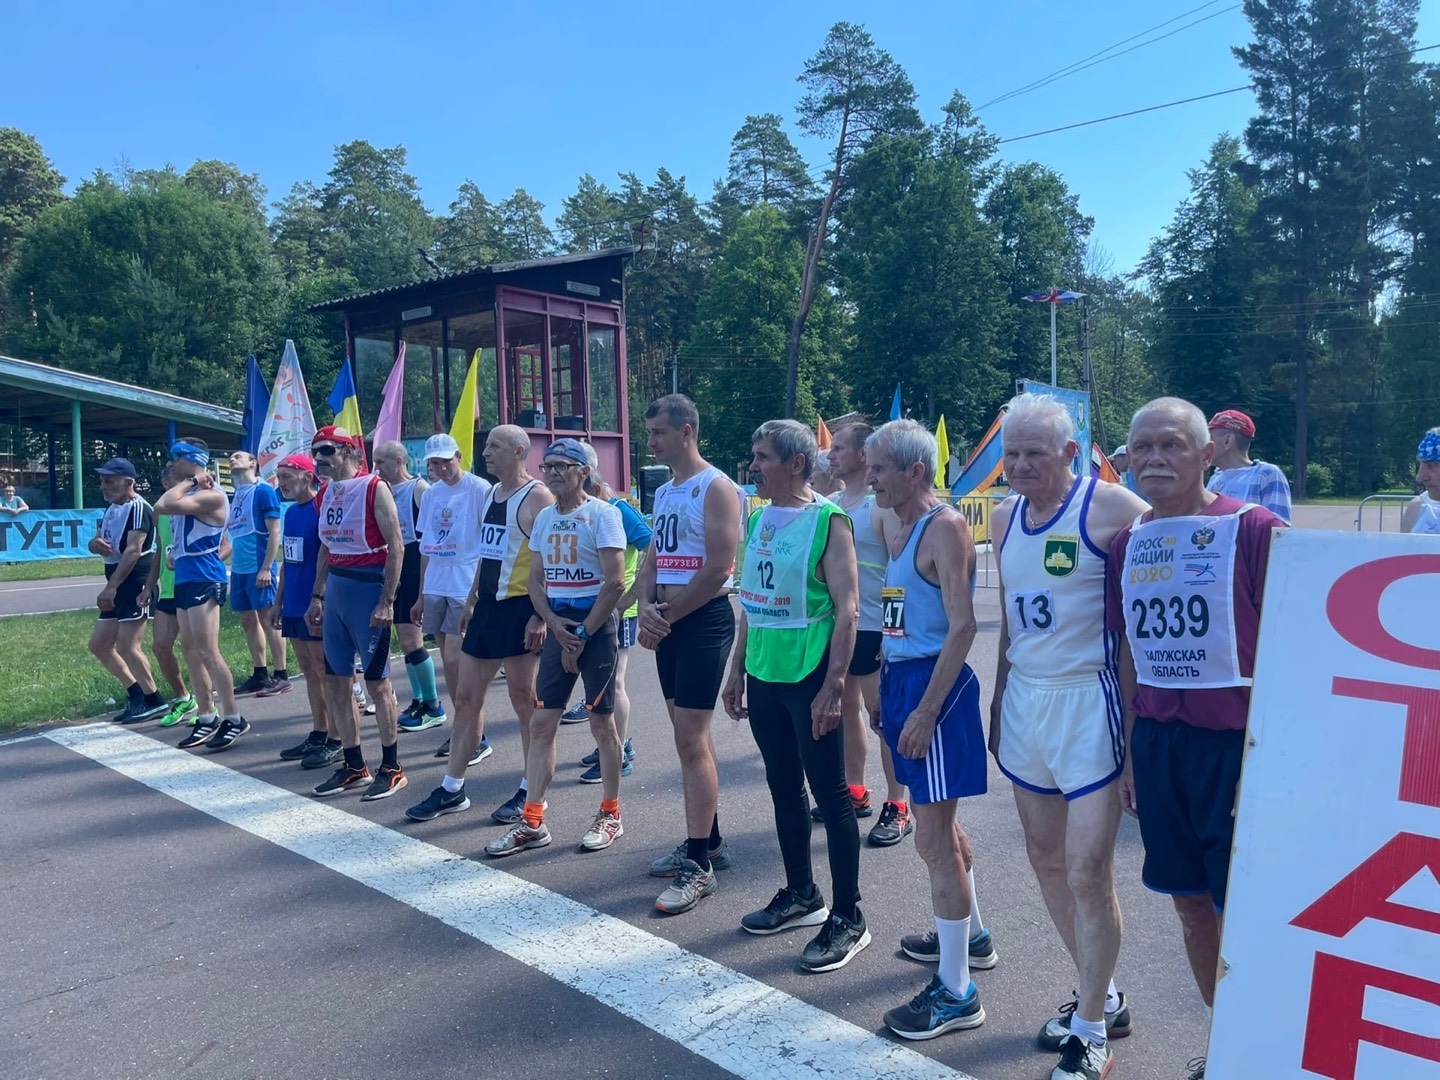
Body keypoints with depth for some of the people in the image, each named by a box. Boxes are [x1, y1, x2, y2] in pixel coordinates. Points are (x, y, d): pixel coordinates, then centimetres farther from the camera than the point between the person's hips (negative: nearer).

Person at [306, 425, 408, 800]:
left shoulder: (374, 488, -11)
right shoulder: (326, 494, 11)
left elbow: (395, 547, -13)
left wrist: (387, 601, -18)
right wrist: (317, 597, 15)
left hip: (369, 588, -8)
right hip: (335, 589, 8)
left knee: (377, 681, -1)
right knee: (335, 681, 10)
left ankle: (391, 768, 10)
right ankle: (353, 765, 22)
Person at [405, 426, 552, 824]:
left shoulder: (537, 497, -12)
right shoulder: (489, 496, 15)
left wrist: (540, 616, -22)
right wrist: (470, 601, 19)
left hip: (520, 609, -9)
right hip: (487, 607, 9)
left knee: (525, 702, 1)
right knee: (465, 696, 11)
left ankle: (530, 793, 14)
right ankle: (451, 790, 21)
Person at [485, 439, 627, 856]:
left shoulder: (601, 514, -10)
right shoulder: (544, 518, 10)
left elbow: (615, 582, -16)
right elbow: (536, 580, 11)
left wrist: (582, 636, -14)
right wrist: (555, 625, -6)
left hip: (596, 625, -6)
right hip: (559, 627, 6)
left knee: (602, 723, 4)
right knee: (541, 723, 5)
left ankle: (610, 815, 20)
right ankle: (532, 821, 12)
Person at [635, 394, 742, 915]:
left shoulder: (716, 488, -12)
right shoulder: (663, 493, 15)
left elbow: (718, 569, -19)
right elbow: (652, 560, 14)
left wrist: (667, 613, -12)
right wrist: (646, 609, -5)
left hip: (703, 621, -9)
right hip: (667, 624, 9)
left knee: (691, 740, -10)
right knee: (691, 736, 14)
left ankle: (699, 866, -2)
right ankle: (708, 843, 26)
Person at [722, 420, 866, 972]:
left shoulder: (827, 521, -11)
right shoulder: (758, 519, 11)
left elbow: (846, 609, -16)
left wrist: (833, 685, -20)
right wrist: (737, 669, 16)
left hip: (809, 676, -7)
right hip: (763, 677, 8)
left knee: (830, 793, 1)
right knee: (784, 788, 17)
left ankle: (848, 918, 13)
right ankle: (802, 895, 33)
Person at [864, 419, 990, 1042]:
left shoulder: (945, 527, -15)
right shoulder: (902, 530, 13)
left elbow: (962, 625, -21)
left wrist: (926, 709, -23)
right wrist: (884, 691, 16)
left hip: (934, 685, -10)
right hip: (900, 678, 10)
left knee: (933, 837, -5)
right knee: (937, 822, 22)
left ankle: (957, 994, 7)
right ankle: (970, 936, 42)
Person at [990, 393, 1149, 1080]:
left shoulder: (1110, 508, -12)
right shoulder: (1004, 517, 9)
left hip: (1088, 702, -7)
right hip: (1023, 700, 7)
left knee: (1086, 872, -3)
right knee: (1045, 858, 14)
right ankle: (1103, 999, 34)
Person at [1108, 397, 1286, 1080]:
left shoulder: (1252, 528, -10)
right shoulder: (1129, 541, 6)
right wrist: (1132, 752, 12)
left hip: (1234, 742, -5)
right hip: (1157, 742, 6)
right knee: (1189, 902, 15)